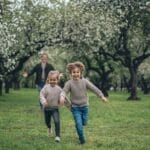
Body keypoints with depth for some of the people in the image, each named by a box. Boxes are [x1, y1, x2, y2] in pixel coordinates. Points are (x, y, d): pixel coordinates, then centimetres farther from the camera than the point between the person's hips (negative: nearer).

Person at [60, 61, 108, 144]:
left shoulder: (85, 81, -6)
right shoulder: (69, 83, -10)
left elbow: (94, 88, -6)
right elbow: (64, 91, -16)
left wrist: (102, 96, -13)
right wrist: (62, 96, -39)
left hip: (84, 106, 2)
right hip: (75, 107, -2)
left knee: (84, 123, 14)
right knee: (79, 124, -9)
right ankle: (82, 139, 10)